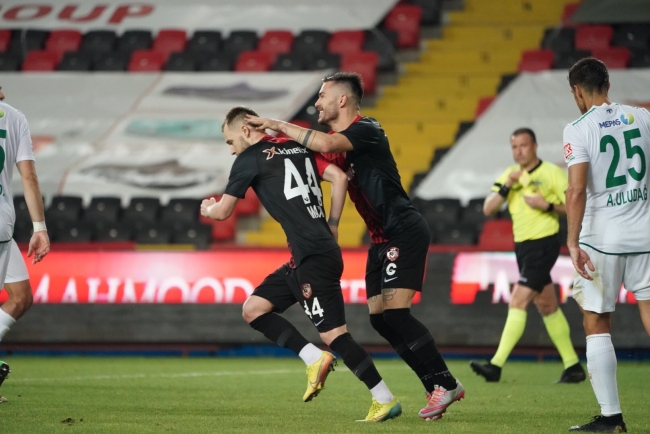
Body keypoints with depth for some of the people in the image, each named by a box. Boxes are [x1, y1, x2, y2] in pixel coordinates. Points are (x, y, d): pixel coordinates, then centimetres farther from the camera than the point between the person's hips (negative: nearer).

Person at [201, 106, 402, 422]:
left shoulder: (249, 159, -2)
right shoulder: (298, 148, 17)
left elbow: (223, 212, 6)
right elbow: (339, 177, 9)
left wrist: (207, 209, 29)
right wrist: (331, 226, 15)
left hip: (314, 258, -9)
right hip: (304, 258, 9)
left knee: (333, 333, -8)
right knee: (253, 309, 12)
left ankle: (386, 401, -7)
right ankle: (315, 360, 5)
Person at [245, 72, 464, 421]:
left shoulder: (366, 130, -15)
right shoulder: (337, 142, 15)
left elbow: (324, 144, -30)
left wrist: (277, 125, -22)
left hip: (404, 232, -10)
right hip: (382, 239, 10)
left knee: (394, 312, -17)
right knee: (379, 319, 3)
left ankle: (446, 384, -10)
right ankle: (437, 386, 7)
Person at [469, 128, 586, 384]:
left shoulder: (552, 173, -8)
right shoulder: (510, 175, 10)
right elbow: (488, 209, 1)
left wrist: (547, 205, -21)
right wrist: (506, 187, -13)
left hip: (544, 244, -8)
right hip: (523, 245, 8)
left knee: (518, 302, -15)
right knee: (547, 307, 11)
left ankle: (496, 365, -19)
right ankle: (573, 366, 18)